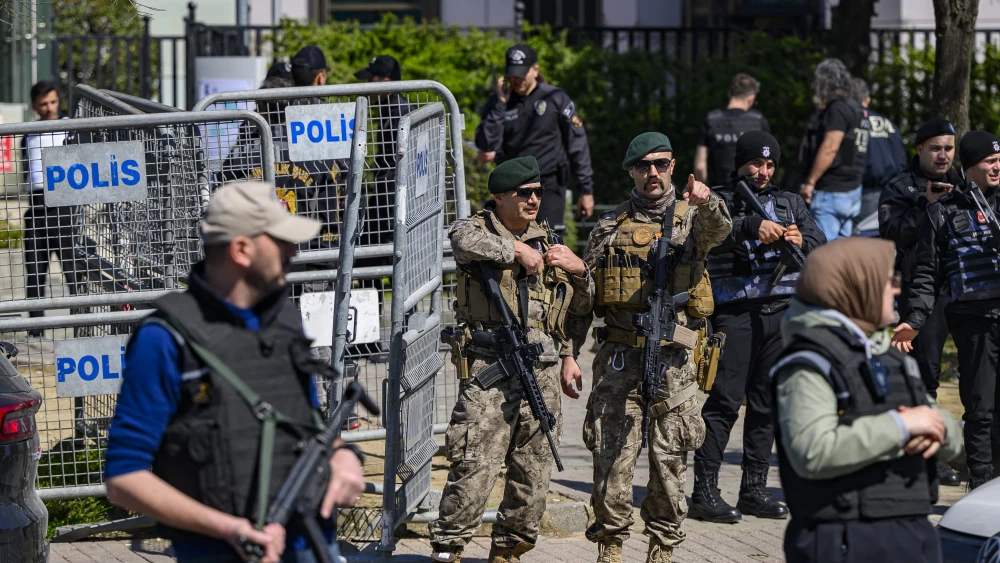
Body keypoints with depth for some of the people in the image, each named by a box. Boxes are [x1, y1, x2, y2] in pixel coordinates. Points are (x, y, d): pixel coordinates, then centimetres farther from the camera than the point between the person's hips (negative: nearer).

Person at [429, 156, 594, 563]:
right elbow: (465, 241, -25)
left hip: (543, 373, 5)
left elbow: (579, 307, 26)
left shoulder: (547, 242, 18)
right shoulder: (475, 229, 3)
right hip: (489, 372, -5)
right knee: (475, 468, -13)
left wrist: (578, 270, 7)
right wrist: (516, 249, -19)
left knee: (533, 475, 6)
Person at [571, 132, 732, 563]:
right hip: (620, 355, 0)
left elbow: (719, 229, -16)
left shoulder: (691, 217, 9)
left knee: (670, 460, 3)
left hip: (674, 360, 0)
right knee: (612, 456, -4)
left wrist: (706, 201, -39)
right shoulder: (611, 226, 11)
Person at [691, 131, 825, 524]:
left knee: (767, 403, 7)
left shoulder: (791, 203, 18)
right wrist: (751, 227, -32)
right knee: (725, 400, -10)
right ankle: (704, 492, -10)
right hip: (734, 310, -5)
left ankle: (754, 490, 13)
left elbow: (821, 244, 5)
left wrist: (802, 241, -18)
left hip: (782, 313, 5)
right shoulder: (719, 199, 5)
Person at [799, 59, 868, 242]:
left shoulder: (837, 109, -13)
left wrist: (810, 182, -16)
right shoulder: (855, 108, 16)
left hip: (832, 191, -10)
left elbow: (830, 148, -19)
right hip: (852, 189, 10)